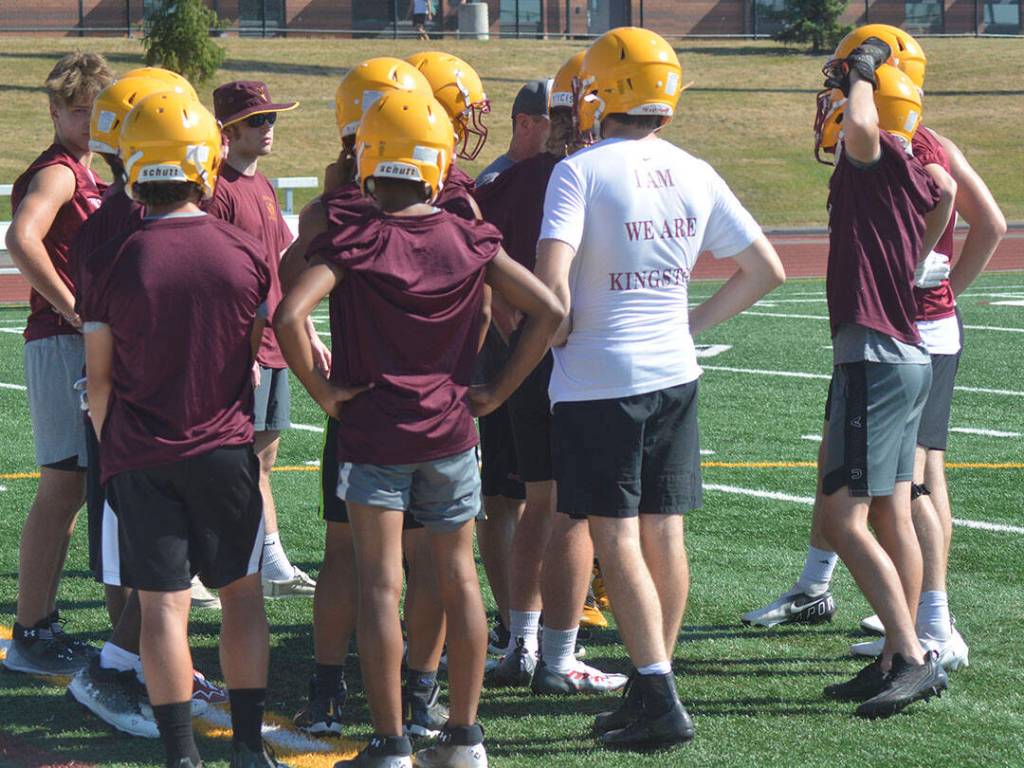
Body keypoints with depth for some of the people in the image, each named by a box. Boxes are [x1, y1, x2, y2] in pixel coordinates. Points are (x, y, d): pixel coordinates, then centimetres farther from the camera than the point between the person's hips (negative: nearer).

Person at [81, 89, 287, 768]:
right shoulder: (247, 253, -4)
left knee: (163, 604, 1)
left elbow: (99, 379, -1)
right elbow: (262, 355, 5)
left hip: (140, 456, -1)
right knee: (242, 593, 12)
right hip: (226, 449, 1)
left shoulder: (111, 264, -7)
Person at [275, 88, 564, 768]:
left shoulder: (353, 244, -11)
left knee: (380, 585, 1)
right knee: (459, 578, 12)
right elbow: (549, 312, -1)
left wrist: (322, 391, -11)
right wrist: (497, 391, 5)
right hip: (451, 432, 3)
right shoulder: (471, 240, -1)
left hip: (373, 432, -3)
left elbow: (289, 316, -24)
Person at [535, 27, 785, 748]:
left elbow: (551, 276, -24)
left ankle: (660, 699, -8)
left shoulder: (581, 172, -12)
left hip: (597, 381, -6)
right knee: (665, 534, 11)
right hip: (674, 371, 6)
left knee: (617, 540, -3)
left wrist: (562, 336, -4)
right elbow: (765, 269, 12)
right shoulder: (696, 175, 6)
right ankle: (653, 688, 18)